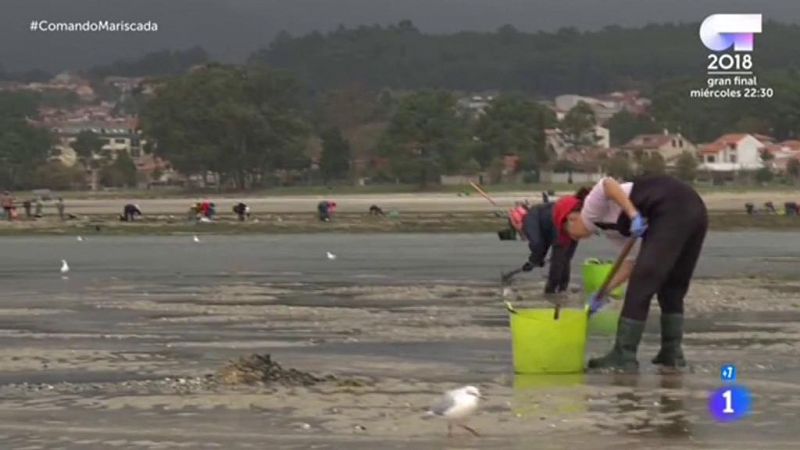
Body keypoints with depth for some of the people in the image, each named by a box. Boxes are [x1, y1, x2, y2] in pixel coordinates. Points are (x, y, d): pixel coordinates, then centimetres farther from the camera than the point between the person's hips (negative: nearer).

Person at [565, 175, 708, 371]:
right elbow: (632, 262, 25)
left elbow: (608, 184, -12)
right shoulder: (613, 226, 30)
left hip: (672, 213, -10)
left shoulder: (591, 208, 8)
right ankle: (672, 352, 22)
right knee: (672, 287, 20)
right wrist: (605, 291, 26)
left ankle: (623, 356, -2)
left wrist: (633, 215, -18)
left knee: (642, 284, -4)